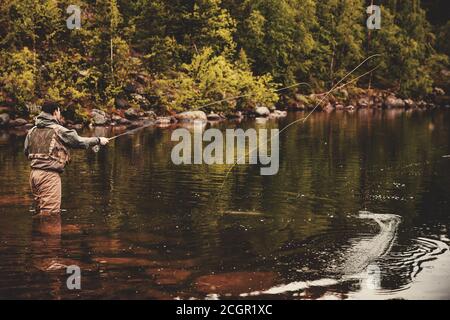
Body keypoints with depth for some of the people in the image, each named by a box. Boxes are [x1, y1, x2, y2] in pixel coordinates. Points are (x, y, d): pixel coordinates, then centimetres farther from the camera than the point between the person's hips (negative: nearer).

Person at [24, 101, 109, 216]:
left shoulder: (32, 131, 10)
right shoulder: (58, 130, -8)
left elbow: (26, 152, 18)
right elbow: (79, 141, -2)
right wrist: (98, 140, 12)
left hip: (34, 172, 8)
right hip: (49, 174, -7)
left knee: (40, 210, 17)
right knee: (50, 212, -7)